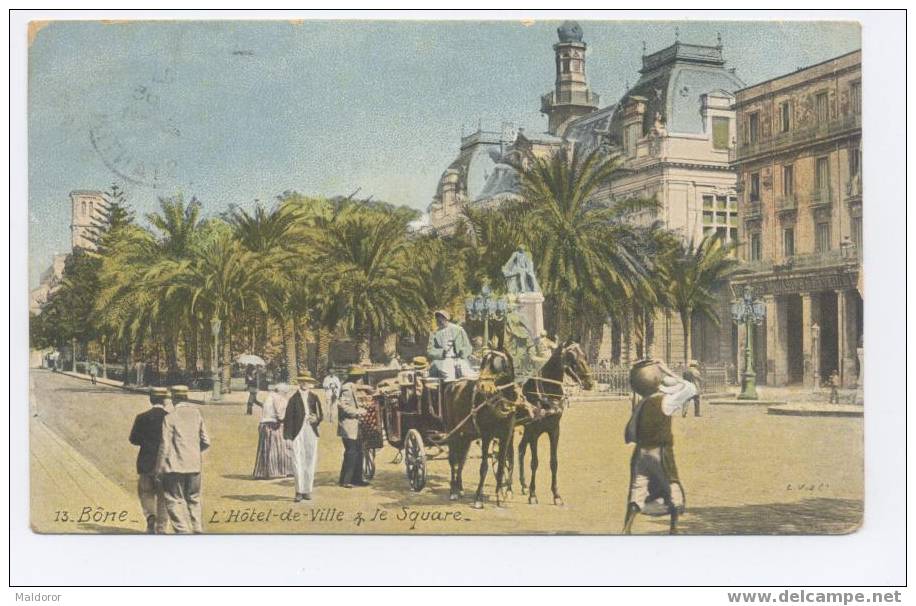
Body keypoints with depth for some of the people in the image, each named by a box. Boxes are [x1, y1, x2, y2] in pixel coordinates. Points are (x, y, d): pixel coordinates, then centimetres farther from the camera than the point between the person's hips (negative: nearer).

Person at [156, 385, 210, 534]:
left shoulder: (170, 418, -9)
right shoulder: (197, 414, 5)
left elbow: (165, 446, -10)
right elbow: (206, 442, 7)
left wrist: (160, 469, -3)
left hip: (176, 466, -5)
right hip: (194, 465, 5)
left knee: (174, 500, 2)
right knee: (193, 499, 16)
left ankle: (182, 530, -8)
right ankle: (198, 530, 14)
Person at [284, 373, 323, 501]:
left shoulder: (314, 398, 13)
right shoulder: (294, 398, 3)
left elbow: (320, 415, 16)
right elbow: (288, 417, -2)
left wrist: (316, 419, -7)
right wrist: (288, 434, -10)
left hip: (311, 433, 3)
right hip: (298, 432, -3)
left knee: (310, 462, 5)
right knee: (298, 462, -8)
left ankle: (307, 491, 12)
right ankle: (299, 491, -6)